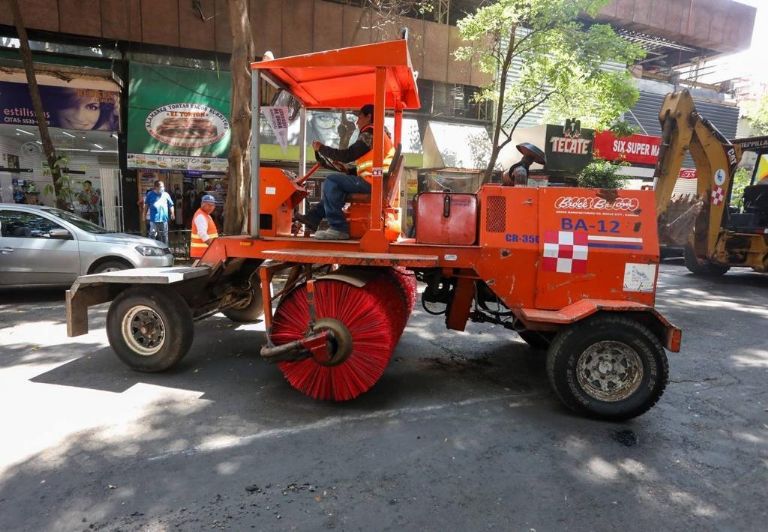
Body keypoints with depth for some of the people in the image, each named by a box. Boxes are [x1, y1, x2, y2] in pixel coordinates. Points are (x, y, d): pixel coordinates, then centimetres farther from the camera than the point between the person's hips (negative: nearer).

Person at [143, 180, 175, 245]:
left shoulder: (166, 195, 7)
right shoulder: (150, 194, 4)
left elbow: (171, 205, 11)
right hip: (154, 219, -2)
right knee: (152, 235, -5)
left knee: (164, 235, 11)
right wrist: (144, 215, 10)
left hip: (164, 219, 2)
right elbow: (146, 205, 11)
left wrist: (172, 213, 2)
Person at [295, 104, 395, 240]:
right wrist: (347, 170, 17)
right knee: (334, 184, 19)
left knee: (331, 181, -15)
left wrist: (321, 148, -1)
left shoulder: (370, 133, -7)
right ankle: (313, 217, 12)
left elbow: (347, 155, -12)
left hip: (371, 182, -11)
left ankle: (338, 229, -18)